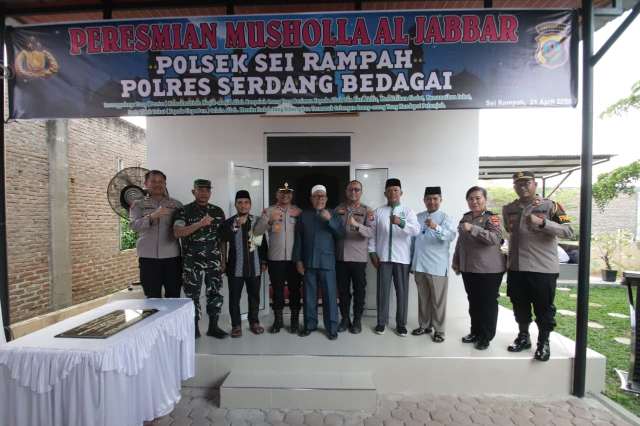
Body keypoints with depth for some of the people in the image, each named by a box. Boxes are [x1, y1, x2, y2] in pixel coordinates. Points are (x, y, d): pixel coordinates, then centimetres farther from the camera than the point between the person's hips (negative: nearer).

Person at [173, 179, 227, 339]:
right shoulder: (183, 211, -2)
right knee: (193, 295, 7)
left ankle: (213, 326, 23)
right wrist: (200, 223, -27)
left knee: (215, 294, 8)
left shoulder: (218, 211, 8)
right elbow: (178, 232, -16)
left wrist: (223, 259, 10)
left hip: (214, 261, 3)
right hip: (192, 262, -3)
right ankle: (194, 328, 23)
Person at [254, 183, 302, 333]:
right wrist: (270, 220, -19)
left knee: (295, 290, 7)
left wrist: (299, 217, -14)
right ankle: (277, 320, 24)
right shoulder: (269, 211, 4)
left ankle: (295, 320, 21)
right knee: (277, 290, 9)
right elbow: (257, 231, -4)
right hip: (275, 258, 0)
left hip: (294, 258, 0)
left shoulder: (298, 211, 6)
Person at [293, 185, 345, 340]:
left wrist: (330, 220, -17)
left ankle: (332, 327, 13)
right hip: (308, 262, 1)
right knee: (309, 295, 9)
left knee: (329, 295, 1)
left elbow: (341, 234, -4)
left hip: (327, 262, -1)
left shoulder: (332, 215, 8)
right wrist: (298, 260, 1)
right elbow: (298, 239, 7)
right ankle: (309, 324, 23)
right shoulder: (304, 215, 10)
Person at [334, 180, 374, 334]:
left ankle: (357, 320, 25)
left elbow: (371, 232, -15)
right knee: (343, 290, 12)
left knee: (359, 290, 8)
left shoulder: (366, 210, -1)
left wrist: (357, 225, -31)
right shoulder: (338, 209, 7)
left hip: (359, 257, -2)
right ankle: (345, 319, 27)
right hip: (340, 257, 2)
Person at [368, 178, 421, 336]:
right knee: (382, 290, 7)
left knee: (402, 291, 8)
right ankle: (381, 322, 22)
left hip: (402, 258, 0)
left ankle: (401, 324, 23)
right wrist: (372, 252, -2)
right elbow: (372, 234, 6)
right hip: (383, 257, 1)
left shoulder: (408, 211, 1)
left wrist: (401, 222, -33)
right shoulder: (378, 212, 5)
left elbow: (416, 230, -16)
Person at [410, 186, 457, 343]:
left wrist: (436, 227, -42)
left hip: (437, 266, -5)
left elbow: (451, 236, -24)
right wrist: (411, 261, 13)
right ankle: (424, 325, 30)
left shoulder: (445, 218, -5)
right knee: (423, 298, 16)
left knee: (438, 300, 5)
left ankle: (439, 330, 19)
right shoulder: (418, 217, 10)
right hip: (419, 264, 5)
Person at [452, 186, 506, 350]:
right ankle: (475, 332, 30)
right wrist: (456, 262, 18)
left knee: (488, 303, 6)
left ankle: (486, 337, 19)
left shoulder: (491, 218, -9)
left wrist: (472, 228, -34)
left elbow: (495, 238, -27)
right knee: (473, 302, 15)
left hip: (489, 270, -6)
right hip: (468, 269, 6)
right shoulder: (465, 218, 10)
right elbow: (460, 242, 17)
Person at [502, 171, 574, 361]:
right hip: (516, 267, 4)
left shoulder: (550, 206, -5)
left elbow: (569, 231, -13)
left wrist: (542, 222, -25)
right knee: (520, 307, 15)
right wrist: (509, 254, 8)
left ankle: (543, 342, 26)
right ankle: (523, 337, 33)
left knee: (544, 308, 8)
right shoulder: (508, 209, 7)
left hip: (543, 268, -4)